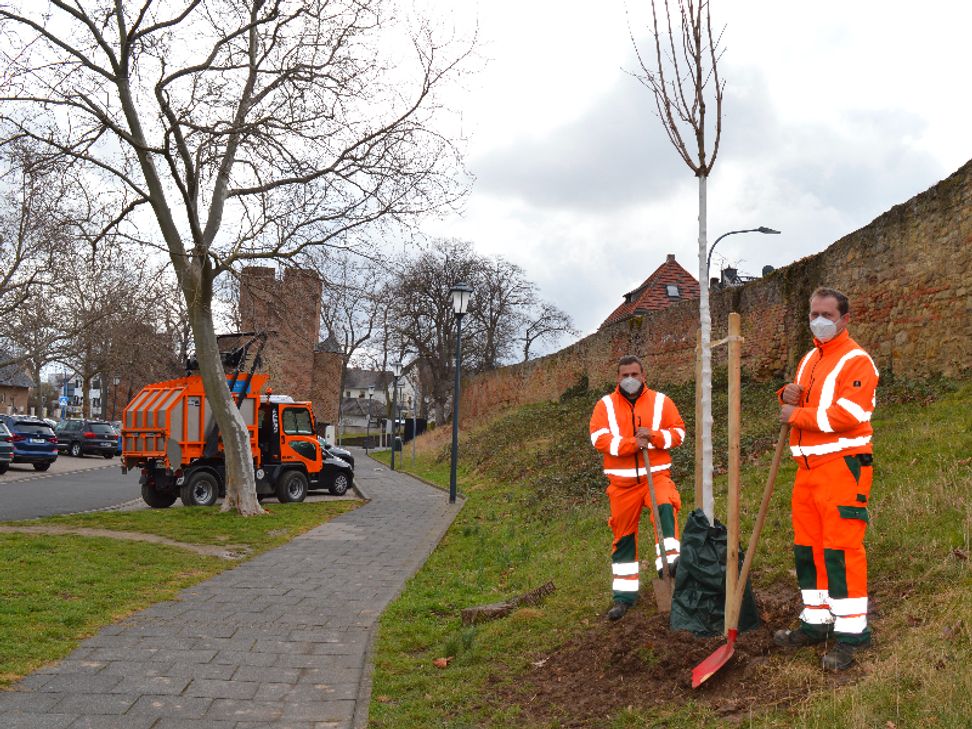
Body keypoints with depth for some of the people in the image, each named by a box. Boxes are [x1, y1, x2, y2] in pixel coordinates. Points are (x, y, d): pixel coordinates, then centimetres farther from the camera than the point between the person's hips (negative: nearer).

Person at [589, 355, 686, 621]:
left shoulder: (660, 401, 4)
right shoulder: (606, 405, 2)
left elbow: (678, 432, 3)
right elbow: (599, 438, -9)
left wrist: (654, 436, -16)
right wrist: (631, 443, -21)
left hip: (656, 474, -1)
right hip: (622, 480, 1)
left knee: (665, 507, -33)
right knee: (624, 535, 7)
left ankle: (670, 560, -34)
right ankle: (624, 596, 18)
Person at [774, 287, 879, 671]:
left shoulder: (856, 361, -8)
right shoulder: (809, 360, 19)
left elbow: (847, 414, -20)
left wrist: (798, 415, -12)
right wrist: (789, 397, 4)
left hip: (842, 466, -8)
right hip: (808, 467, 9)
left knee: (841, 549, -9)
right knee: (808, 547, 12)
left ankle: (850, 632, -1)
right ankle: (816, 622, 23)